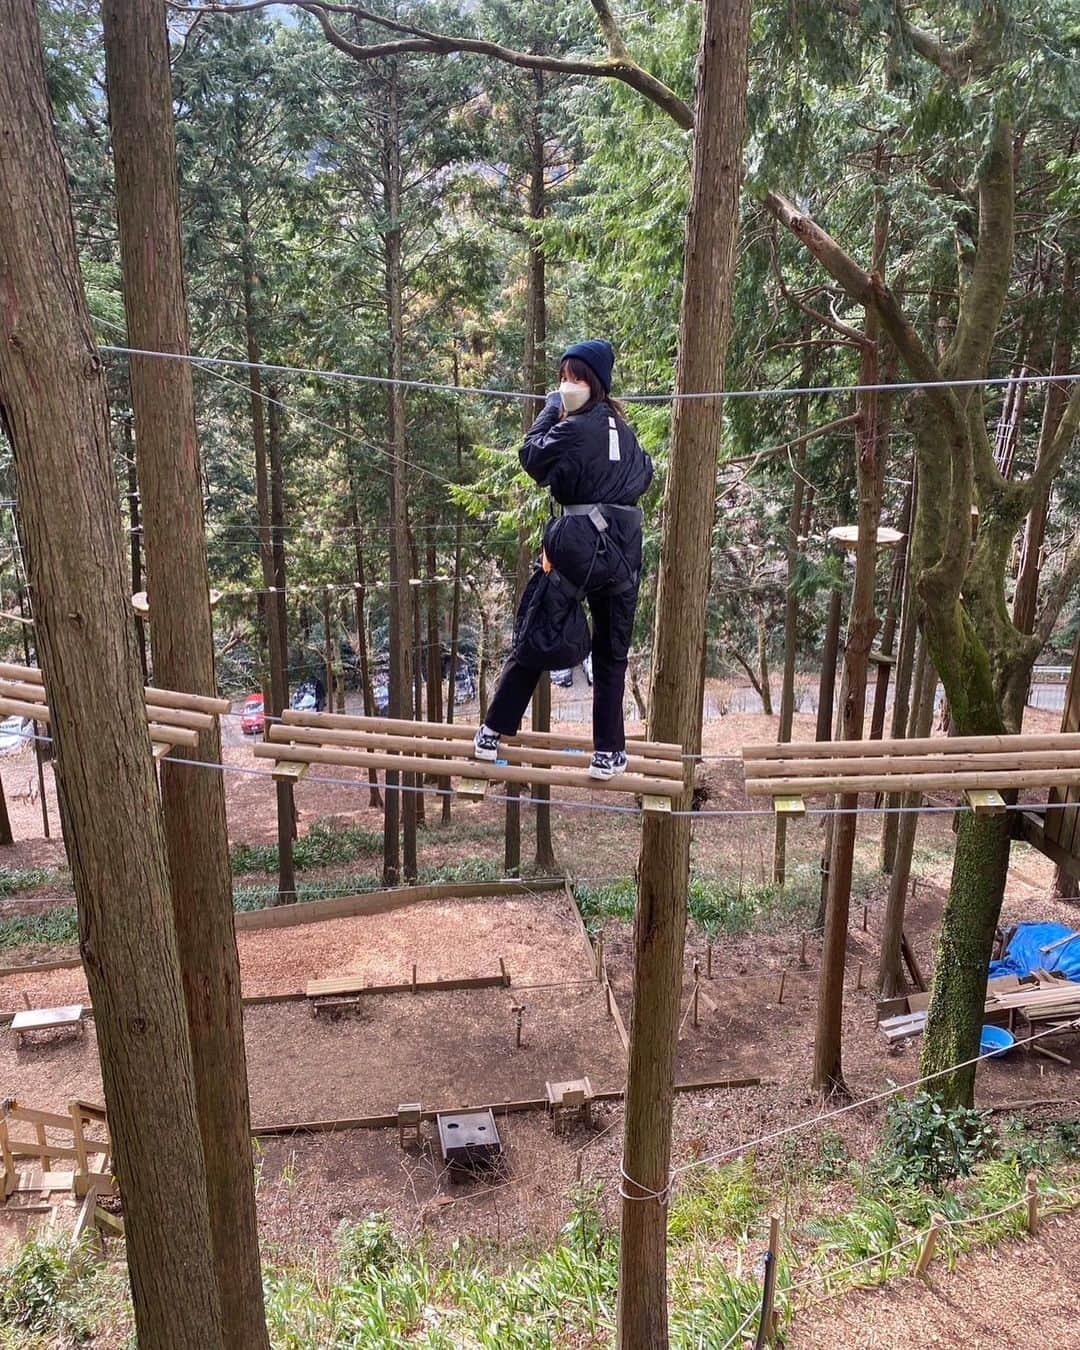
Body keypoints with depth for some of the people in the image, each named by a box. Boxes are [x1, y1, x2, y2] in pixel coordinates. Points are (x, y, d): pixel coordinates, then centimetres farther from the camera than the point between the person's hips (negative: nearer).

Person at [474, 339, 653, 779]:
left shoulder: (575, 428, -8)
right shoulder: (622, 427, 13)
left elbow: (532, 457, -6)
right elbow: (644, 475, 23)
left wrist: (550, 410, 0)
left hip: (579, 541, -5)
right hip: (625, 546, 5)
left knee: (533, 639, 6)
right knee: (612, 652, 8)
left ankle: (494, 734, 12)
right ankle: (609, 752, 10)